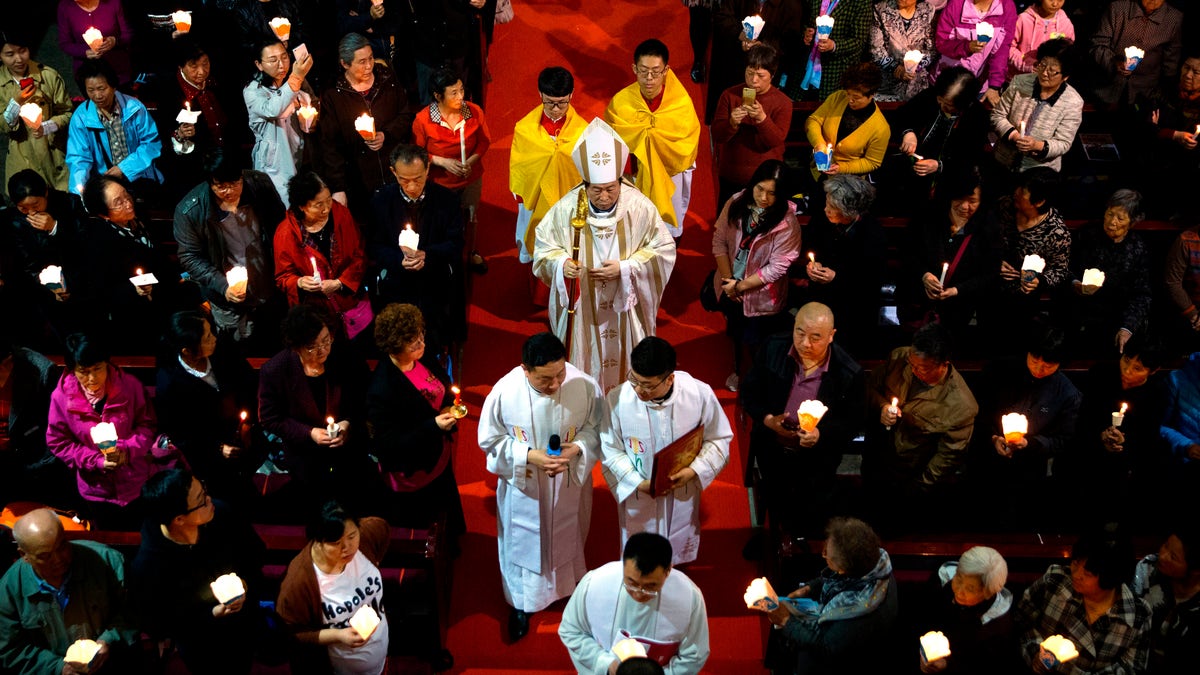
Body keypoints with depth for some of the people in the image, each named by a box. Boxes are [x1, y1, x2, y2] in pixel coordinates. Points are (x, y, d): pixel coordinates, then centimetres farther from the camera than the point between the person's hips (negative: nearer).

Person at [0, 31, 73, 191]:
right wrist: (16, 104, -21)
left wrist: (46, 127, -23)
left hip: (56, 153, -1)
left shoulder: (49, 75, -12)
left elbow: (67, 112, -4)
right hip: (23, 161, 1)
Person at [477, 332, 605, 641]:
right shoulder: (504, 392, -27)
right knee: (523, 544, 21)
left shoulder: (585, 386, -25)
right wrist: (528, 456, -26)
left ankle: (571, 589, 57)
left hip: (570, 485, 1)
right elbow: (491, 441, -12)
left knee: (568, 540, 27)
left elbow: (598, 428, -7)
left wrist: (578, 448, -27)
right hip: (523, 488, -1)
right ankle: (521, 603, 47)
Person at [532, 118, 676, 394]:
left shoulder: (639, 206, -17)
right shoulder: (567, 208, -16)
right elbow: (543, 247, -4)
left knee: (624, 366, 17)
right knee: (582, 369, 15)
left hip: (626, 308, 0)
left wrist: (625, 268, -22)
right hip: (580, 309, 0)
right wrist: (562, 264, -27)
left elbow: (664, 250, -9)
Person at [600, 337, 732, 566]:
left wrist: (694, 471, -23)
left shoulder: (699, 393, -24)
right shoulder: (618, 399, -26)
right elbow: (611, 450, -12)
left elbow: (718, 439, -8)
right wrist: (637, 483, -22)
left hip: (683, 495, 2)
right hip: (637, 498, -1)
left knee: (679, 557, 28)